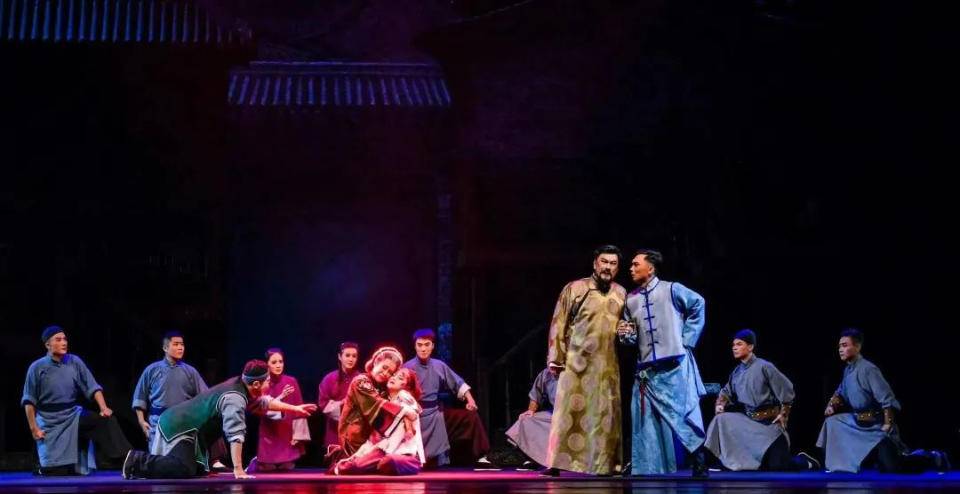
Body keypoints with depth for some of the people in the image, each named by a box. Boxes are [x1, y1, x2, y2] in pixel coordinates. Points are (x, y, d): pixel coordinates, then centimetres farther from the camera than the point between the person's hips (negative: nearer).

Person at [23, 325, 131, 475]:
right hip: (50, 422, -3)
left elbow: (92, 387, -3)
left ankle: (126, 457, -28)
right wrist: (34, 428, -9)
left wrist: (103, 408, -18)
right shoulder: (37, 368, -7)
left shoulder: (75, 362, -1)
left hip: (74, 415, 3)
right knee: (56, 472, -4)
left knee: (106, 419, -23)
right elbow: (29, 401, -3)